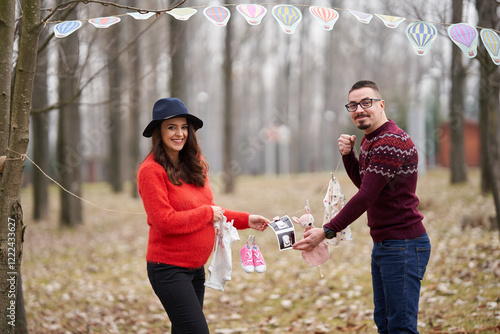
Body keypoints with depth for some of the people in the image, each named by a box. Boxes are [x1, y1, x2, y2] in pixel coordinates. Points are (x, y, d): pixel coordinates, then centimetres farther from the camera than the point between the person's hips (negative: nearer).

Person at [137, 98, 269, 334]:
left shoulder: (195, 165, 10)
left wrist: (246, 220, 9)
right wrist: (207, 213, -12)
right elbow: (164, 221, -21)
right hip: (169, 268, -8)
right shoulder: (151, 170, -14)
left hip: (196, 268, 8)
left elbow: (211, 213, 19)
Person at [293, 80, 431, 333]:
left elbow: (366, 196, -24)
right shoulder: (369, 139, 13)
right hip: (382, 245, 10)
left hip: (403, 246, -10)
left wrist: (327, 231, -21)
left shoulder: (391, 142, -21)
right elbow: (362, 182, 22)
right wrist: (347, 154, 4)